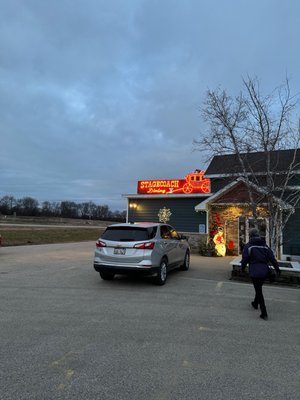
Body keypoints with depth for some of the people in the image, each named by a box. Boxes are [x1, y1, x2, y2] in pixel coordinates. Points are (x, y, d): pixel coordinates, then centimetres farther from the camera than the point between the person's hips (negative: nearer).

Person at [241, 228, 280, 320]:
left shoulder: (248, 246, -6)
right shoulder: (265, 245, 8)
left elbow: (245, 258, -8)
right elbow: (272, 258, 4)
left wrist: (243, 268, 8)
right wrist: (277, 269, 7)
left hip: (254, 272, -5)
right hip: (264, 271, 5)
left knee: (259, 291, 1)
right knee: (259, 288, 24)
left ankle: (264, 313, -2)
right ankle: (255, 304, 43)